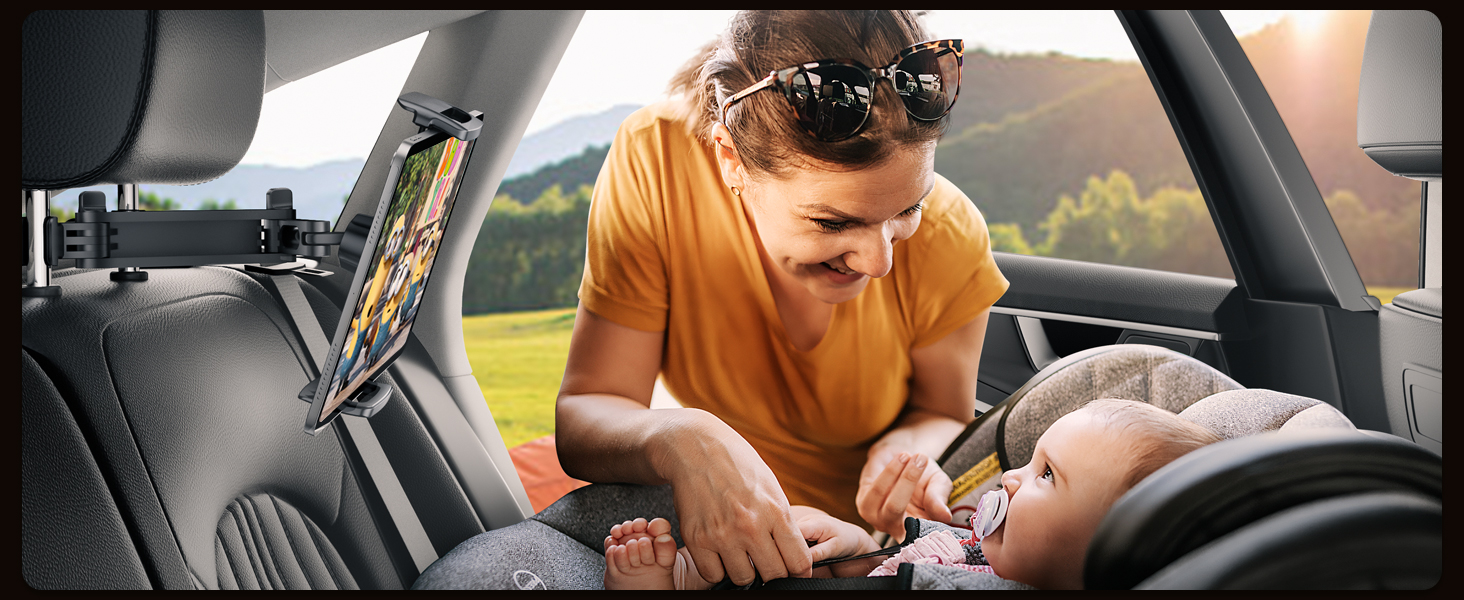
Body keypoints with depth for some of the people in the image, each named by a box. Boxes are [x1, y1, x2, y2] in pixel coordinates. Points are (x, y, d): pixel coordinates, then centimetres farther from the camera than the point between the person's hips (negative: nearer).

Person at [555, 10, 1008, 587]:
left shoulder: (947, 238, -19)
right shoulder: (654, 163, -23)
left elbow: (942, 414, -1)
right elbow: (584, 416, -21)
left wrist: (906, 447, -24)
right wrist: (678, 440, -41)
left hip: (872, 545, 2)